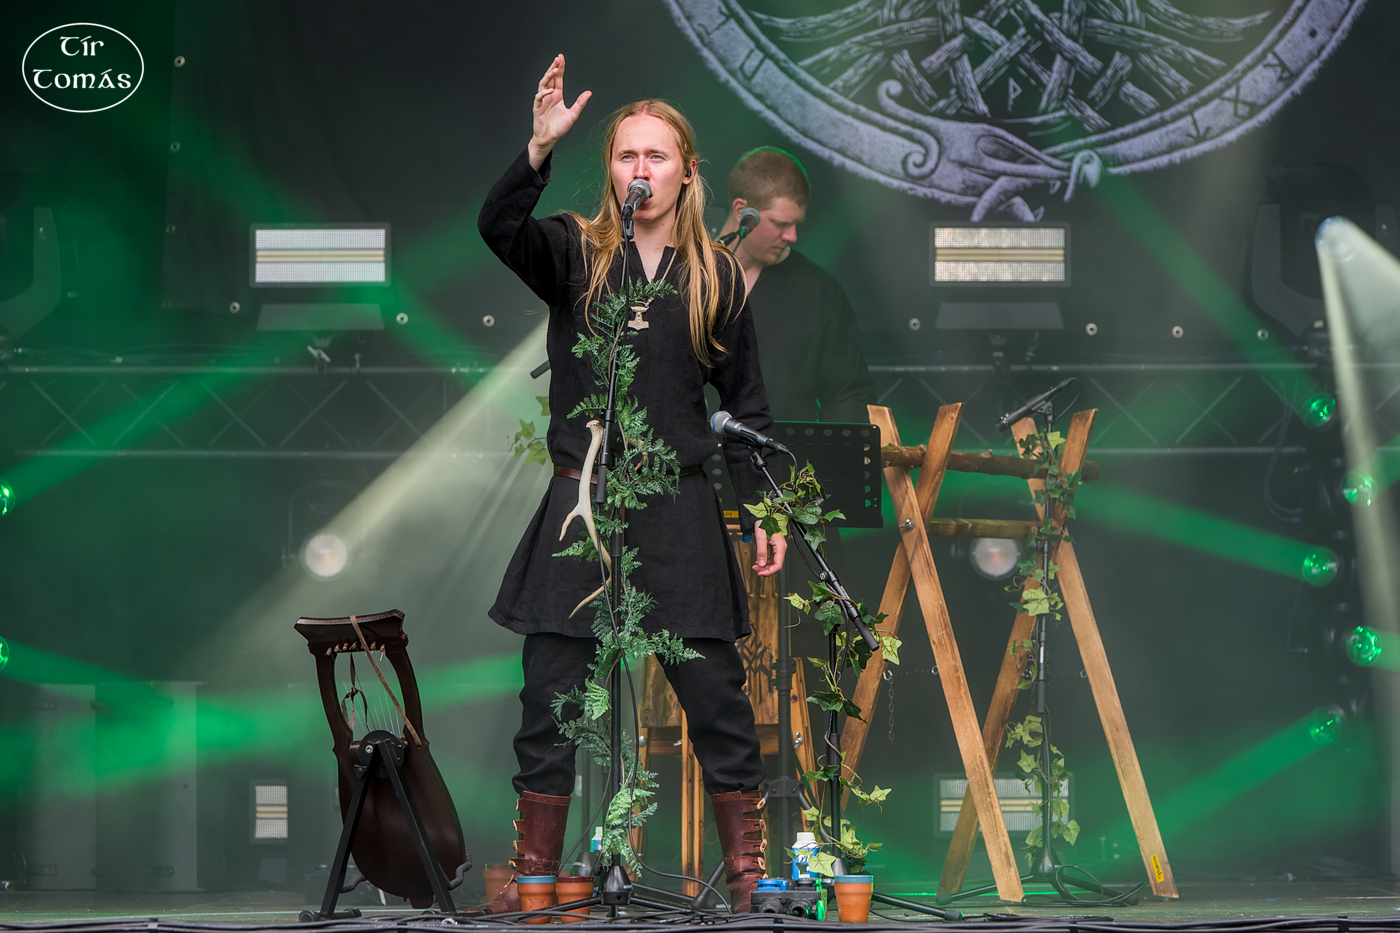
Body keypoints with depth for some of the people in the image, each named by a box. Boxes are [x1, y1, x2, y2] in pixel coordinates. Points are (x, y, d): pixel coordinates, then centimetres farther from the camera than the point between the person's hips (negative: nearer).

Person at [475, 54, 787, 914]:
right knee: (550, 698, 1)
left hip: (680, 508, 0)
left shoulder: (717, 276, 9)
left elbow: (747, 405, 11)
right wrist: (540, 151, -31)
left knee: (715, 695, -2)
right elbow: (498, 228, -16)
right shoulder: (573, 254, 6)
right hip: (579, 502, 0)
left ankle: (749, 873, 5)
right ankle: (535, 875, 8)